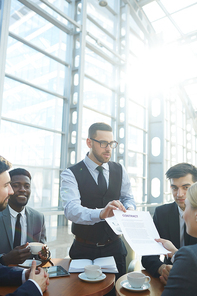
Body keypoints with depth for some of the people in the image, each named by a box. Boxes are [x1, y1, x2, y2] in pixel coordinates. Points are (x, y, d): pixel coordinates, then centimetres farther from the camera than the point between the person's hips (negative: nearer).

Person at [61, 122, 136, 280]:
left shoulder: (119, 170, 2)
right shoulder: (71, 174, -12)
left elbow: (128, 197, 7)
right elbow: (71, 209, -25)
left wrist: (129, 208, -17)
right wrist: (100, 214, -43)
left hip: (115, 247, 3)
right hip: (84, 249, -3)